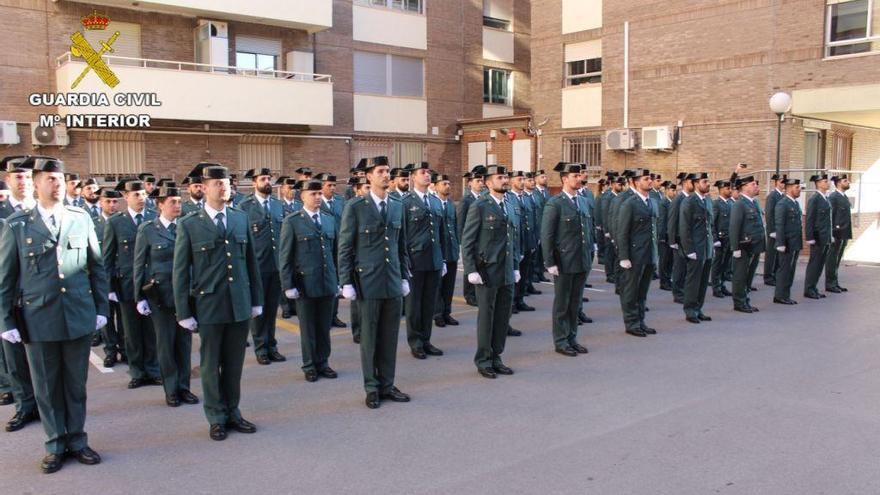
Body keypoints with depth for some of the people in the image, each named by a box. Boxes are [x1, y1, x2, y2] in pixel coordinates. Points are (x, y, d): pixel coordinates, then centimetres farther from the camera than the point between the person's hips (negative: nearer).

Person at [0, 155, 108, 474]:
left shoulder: (81, 219, 4)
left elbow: (97, 267, 8)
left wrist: (101, 308, 5)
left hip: (79, 316, 1)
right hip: (38, 319, -1)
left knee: (76, 384, 11)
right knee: (47, 387, 10)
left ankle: (76, 441, 26)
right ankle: (55, 445, 25)